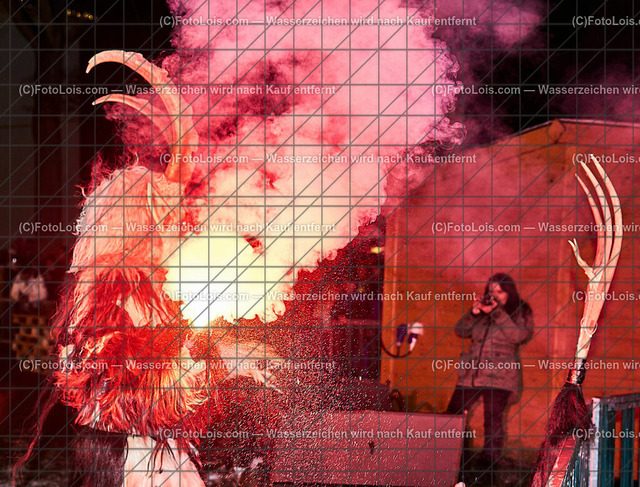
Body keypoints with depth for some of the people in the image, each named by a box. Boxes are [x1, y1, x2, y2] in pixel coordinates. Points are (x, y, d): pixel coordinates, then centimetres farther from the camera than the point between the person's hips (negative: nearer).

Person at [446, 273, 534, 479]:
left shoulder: (520, 312, 7)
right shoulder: (482, 310, 18)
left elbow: (518, 336, -11)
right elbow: (460, 330, 9)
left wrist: (497, 313, -14)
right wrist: (474, 313, -7)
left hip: (499, 375, -4)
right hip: (471, 372, 4)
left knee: (493, 420, -10)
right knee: (453, 414, -1)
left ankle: (488, 463, 1)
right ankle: (459, 460, 12)